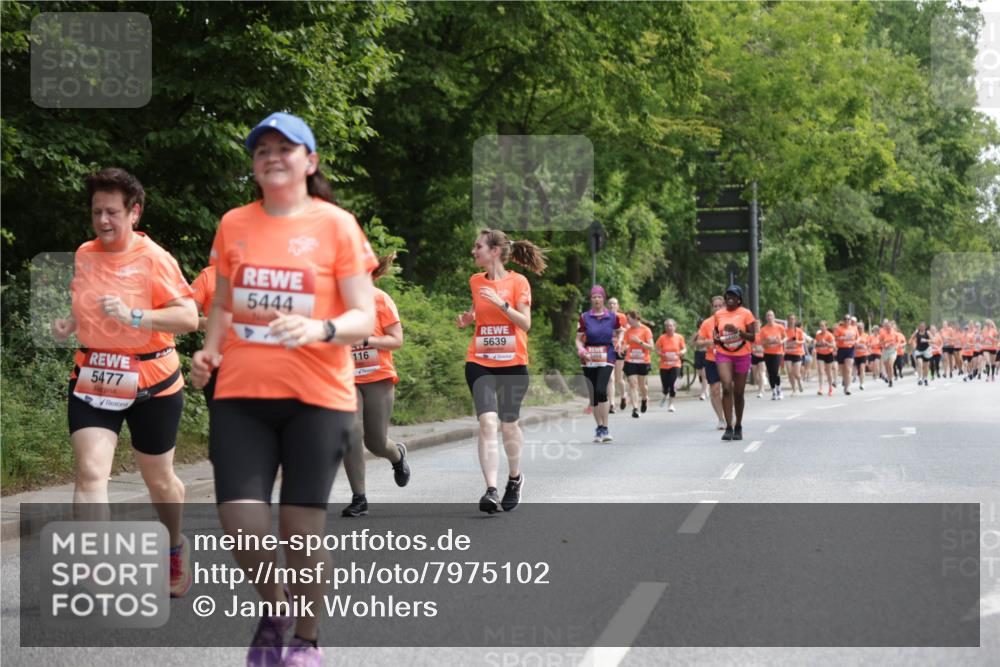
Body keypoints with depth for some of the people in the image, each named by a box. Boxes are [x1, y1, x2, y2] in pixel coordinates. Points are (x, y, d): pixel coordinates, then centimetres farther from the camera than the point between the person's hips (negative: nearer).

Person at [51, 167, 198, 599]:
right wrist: (70, 324, 2)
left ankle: (176, 545, 42)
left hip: (151, 383, -4)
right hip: (92, 379, 4)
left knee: (158, 480, 11)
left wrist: (132, 316, -32)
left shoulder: (154, 259, -13)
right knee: (90, 472, -13)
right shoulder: (83, 255, 5)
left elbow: (189, 318, -21)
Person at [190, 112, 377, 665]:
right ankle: (272, 610, 24)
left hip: (317, 398, -2)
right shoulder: (234, 224, 9)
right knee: (242, 526, -7)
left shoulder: (335, 224, -2)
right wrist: (209, 350, 2)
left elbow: (364, 318, -4)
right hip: (241, 395, 3)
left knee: (302, 529, -1)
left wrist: (321, 329, -24)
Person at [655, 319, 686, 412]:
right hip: (664, 365, 0)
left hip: (675, 364, 0)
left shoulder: (679, 337, -1)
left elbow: (684, 349, 9)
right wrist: (662, 355, -20)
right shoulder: (662, 338, -4)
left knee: (672, 384, -15)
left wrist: (682, 352, -14)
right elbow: (657, 351, 0)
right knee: (665, 386, 3)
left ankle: (670, 404, -1)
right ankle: (665, 396, 40)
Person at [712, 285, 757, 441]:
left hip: (742, 356, -1)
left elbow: (752, 337, -5)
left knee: (738, 393, 7)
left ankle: (738, 427, 25)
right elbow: (715, 334, 15)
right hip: (723, 355, 1)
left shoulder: (746, 314, -2)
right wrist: (716, 338, -8)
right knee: (727, 387, -18)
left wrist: (737, 330, -20)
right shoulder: (718, 314, 5)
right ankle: (729, 427, -19)